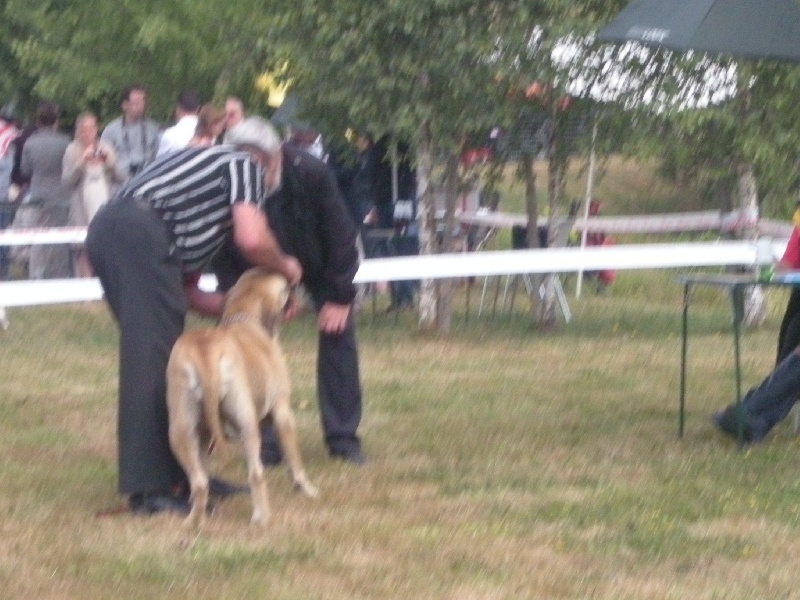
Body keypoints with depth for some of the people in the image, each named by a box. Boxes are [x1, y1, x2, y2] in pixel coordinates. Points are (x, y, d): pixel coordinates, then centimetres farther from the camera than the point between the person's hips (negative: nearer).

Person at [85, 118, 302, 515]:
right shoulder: (246, 165, 13)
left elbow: (186, 292, 31)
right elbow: (252, 241, -6)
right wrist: (284, 267, 15)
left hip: (105, 230, 9)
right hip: (141, 233, -9)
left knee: (165, 354, 16)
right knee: (154, 358, -9)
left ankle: (180, 473, 23)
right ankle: (150, 489, -12)